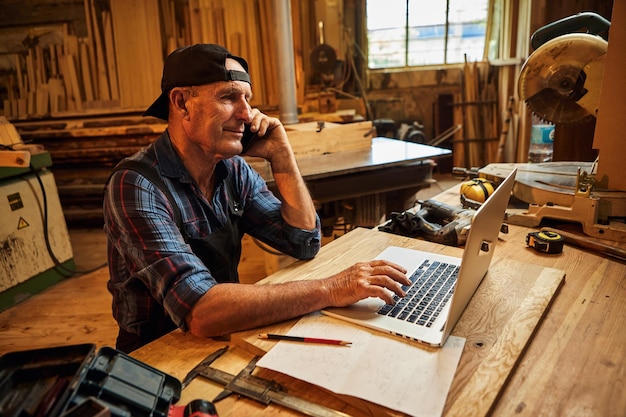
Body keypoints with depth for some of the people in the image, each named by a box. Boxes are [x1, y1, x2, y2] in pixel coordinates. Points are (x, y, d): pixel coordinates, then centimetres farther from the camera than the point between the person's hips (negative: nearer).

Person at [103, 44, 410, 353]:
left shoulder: (235, 171, -3)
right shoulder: (136, 186, -23)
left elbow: (304, 243, -3)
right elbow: (200, 312, -33)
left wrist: (281, 155, -12)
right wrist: (329, 290, -33)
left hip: (223, 339, 6)